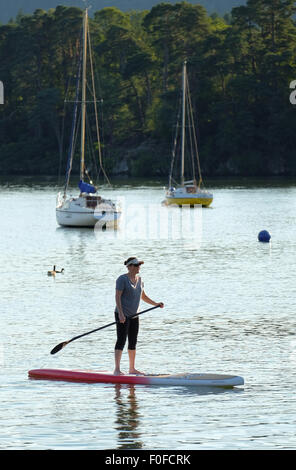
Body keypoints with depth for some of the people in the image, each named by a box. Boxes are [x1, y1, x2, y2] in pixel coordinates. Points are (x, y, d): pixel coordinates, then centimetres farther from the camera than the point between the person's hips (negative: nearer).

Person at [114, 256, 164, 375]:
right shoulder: (122, 279, -11)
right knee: (121, 341, -14)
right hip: (122, 315, -8)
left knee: (133, 343, 11)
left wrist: (155, 304, 16)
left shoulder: (139, 280, 13)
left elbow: (143, 296, 25)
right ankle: (117, 369, -17)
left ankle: (132, 369, 20)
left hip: (134, 316, 8)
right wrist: (120, 313, -26)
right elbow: (117, 297, -17)